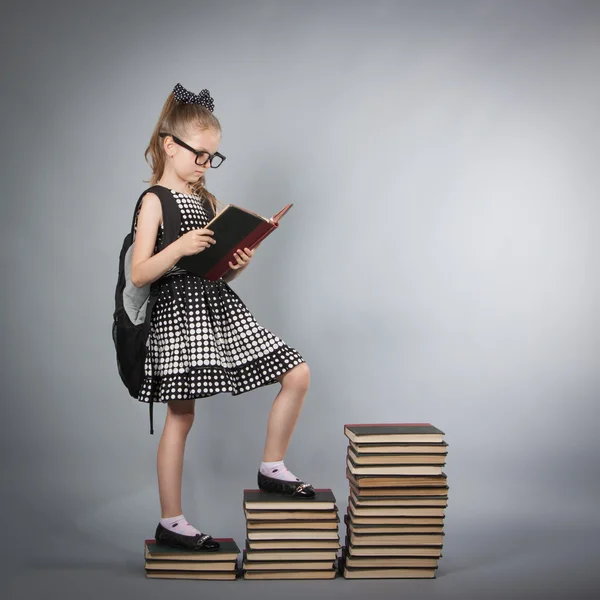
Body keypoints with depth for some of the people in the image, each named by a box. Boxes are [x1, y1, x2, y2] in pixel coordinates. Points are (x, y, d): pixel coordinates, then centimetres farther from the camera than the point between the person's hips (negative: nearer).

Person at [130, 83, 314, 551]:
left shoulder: (207, 200, 15)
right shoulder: (155, 201, -6)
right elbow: (138, 275, -14)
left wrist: (239, 263, -6)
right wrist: (179, 247, -27)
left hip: (219, 305, 7)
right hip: (180, 310, -7)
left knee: (297, 374, 1)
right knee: (181, 415, 1)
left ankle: (272, 468, 16)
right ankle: (170, 522, 15)